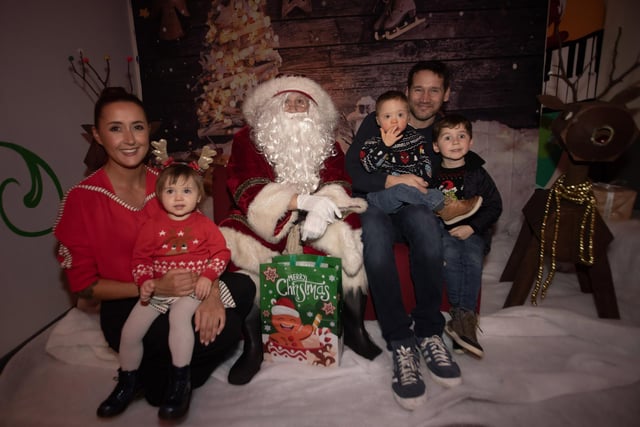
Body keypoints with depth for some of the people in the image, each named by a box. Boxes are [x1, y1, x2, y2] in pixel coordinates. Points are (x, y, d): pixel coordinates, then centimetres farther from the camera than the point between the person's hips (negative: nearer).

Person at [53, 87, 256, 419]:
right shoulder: (82, 199, -10)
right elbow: (82, 284, -8)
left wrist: (212, 293, -22)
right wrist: (153, 287, -22)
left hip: (182, 289, 5)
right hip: (125, 306, -5)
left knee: (243, 287, -22)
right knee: (225, 332, -27)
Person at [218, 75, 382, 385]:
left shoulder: (327, 143, 12)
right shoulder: (247, 140, 3)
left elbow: (337, 185, -2)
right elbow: (249, 191, -12)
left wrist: (323, 208, -27)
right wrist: (303, 201, -26)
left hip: (317, 220, 2)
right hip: (265, 224, -1)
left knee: (352, 236, -24)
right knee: (237, 246, -31)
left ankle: (355, 328, -8)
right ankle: (252, 342, -16)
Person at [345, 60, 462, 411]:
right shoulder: (376, 123, 4)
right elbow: (351, 171, -9)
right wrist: (391, 180, -26)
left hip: (417, 208, 2)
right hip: (375, 203, -1)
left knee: (423, 218, -37)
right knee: (374, 226, -38)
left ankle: (428, 332, -24)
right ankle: (401, 344, -32)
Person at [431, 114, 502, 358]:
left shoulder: (477, 173, 6)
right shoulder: (431, 173, 6)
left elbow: (494, 206, 4)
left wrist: (472, 227, -9)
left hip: (472, 230, 1)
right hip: (442, 229, 0)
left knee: (473, 260, -26)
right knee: (450, 256, -28)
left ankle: (461, 318, -24)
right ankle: (464, 317, -23)